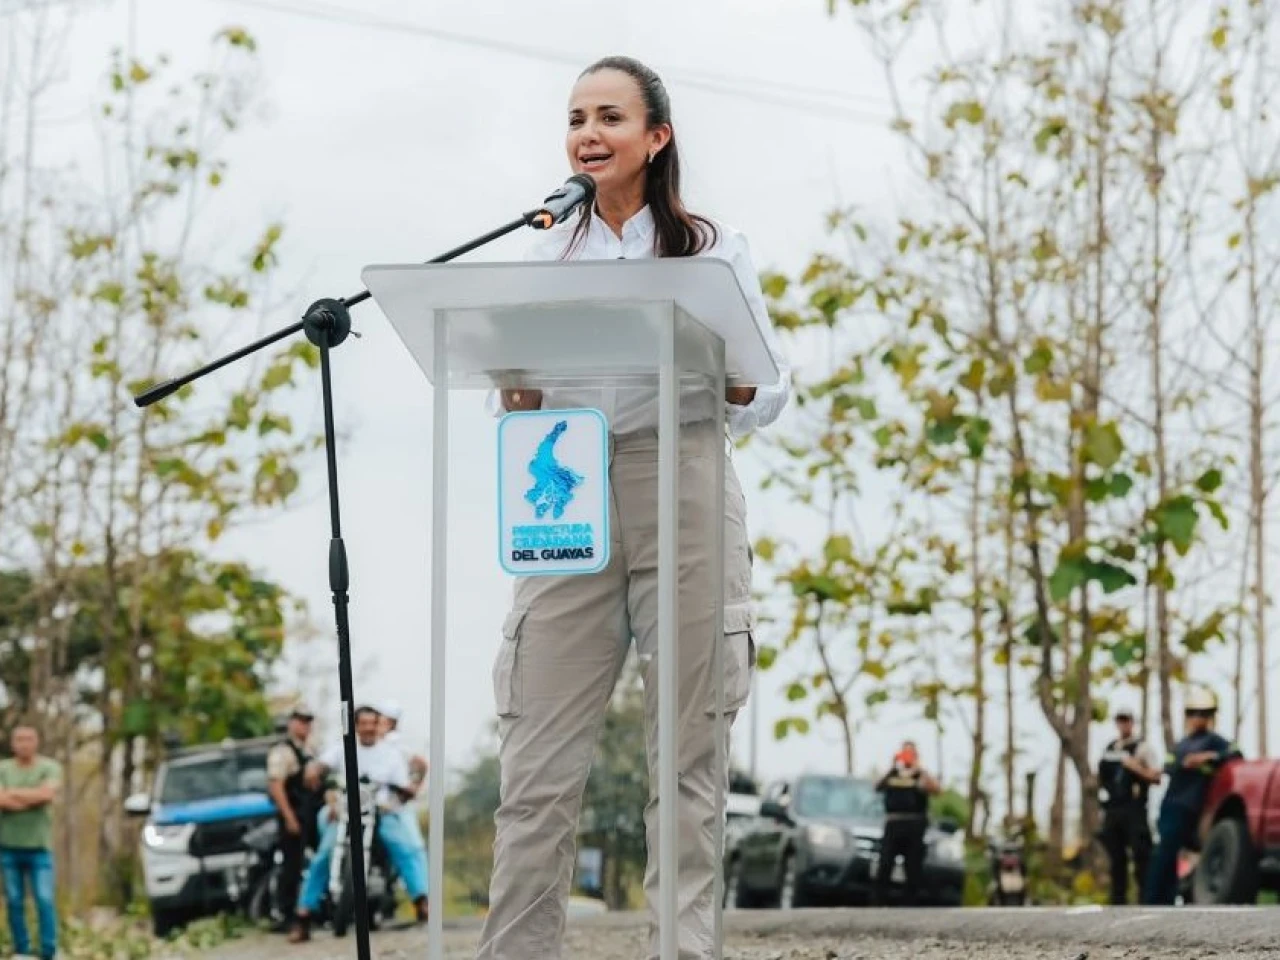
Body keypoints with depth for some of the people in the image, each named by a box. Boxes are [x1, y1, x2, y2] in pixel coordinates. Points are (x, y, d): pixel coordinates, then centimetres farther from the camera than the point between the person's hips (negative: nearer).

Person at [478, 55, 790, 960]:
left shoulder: (714, 247, 8)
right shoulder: (546, 256, 15)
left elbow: (766, 400, 4)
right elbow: (515, 408, 15)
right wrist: (516, 391, -8)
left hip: (686, 494, -2)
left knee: (685, 751, -2)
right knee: (538, 758, -5)